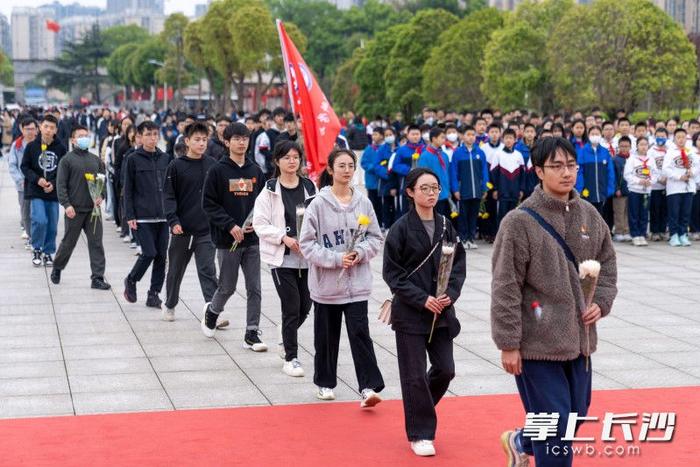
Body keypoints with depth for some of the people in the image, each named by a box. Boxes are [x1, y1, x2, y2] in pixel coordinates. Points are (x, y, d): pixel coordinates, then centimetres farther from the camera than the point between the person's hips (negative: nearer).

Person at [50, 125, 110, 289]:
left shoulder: (96, 159, 12)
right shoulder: (67, 160, -2)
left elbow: (103, 180, 16)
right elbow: (61, 184, -6)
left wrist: (101, 196, -2)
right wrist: (67, 204, -15)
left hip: (93, 209, 4)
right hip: (74, 209, -3)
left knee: (96, 242, -2)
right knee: (68, 242, 8)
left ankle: (97, 277, 0)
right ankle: (57, 269, 31)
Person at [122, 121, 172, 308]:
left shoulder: (165, 159, 10)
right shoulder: (133, 159, -2)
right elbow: (128, 190, -2)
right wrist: (130, 216, -8)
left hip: (163, 216, 4)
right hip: (142, 217, -4)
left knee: (161, 255, 3)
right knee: (149, 253, -11)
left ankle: (154, 294, 12)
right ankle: (131, 281, 15)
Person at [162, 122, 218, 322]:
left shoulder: (212, 165, 3)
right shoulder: (176, 166, -4)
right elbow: (169, 196, -4)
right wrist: (173, 221, -15)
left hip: (207, 230, 0)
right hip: (182, 230, 0)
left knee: (208, 270, -7)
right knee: (176, 271, 14)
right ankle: (170, 305, 33)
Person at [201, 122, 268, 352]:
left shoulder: (255, 171, 7)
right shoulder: (218, 171, -5)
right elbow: (209, 204, -7)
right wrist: (230, 225, -15)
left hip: (253, 239, 3)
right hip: (227, 240, -3)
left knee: (254, 289, 1)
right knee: (227, 287, 8)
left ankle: (252, 334, 8)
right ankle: (212, 311, 37)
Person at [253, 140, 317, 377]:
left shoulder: (310, 188, 5)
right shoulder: (270, 191, -4)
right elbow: (260, 224, -5)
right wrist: (284, 238, -17)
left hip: (307, 257, 4)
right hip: (282, 258, -4)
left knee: (305, 306, 10)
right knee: (292, 307, -5)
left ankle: (286, 342, 37)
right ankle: (291, 357, 8)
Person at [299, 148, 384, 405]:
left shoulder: (363, 203, 0)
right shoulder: (318, 204, -8)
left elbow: (376, 238, 7)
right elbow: (307, 243, -8)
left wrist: (359, 253, -12)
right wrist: (336, 259, -17)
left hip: (358, 283, 1)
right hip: (326, 282, -1)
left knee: (360, 333, -7)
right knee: (326, 336, 11)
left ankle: (369, 387, -10)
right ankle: (325, 382, 28)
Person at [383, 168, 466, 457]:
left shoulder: (445, 226, 5)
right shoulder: (401, 228, -8)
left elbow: (459, 264, 7)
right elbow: (392, 273, -9)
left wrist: (450, 295, -10)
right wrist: (423, 299, -15)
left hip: (442, 312, 4)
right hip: (410, 312, -4)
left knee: (445, 369, 6)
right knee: (415, 375, 0)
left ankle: (420, 409, 34)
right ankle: (420, 433, 15)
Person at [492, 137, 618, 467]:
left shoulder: (590, 215, 6)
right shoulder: (520, 222, -13)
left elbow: (607, 266, 17)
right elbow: (505, 288, -12)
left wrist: (600, 303, -1)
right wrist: (508, 344, -13)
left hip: (579, 339, 6)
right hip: (537, 342, -6)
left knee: (575, 417, 17)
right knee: (555, 428, -4)